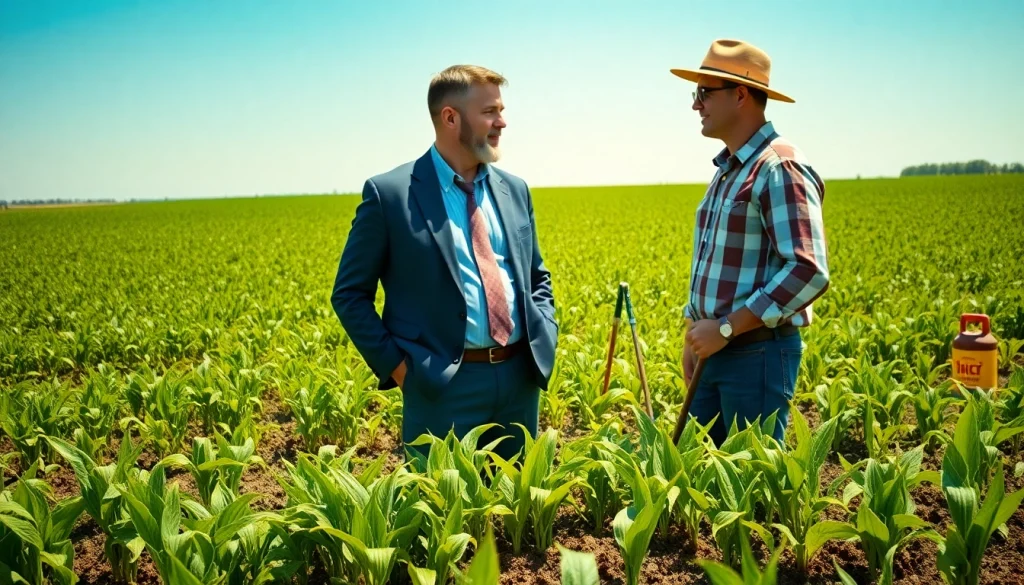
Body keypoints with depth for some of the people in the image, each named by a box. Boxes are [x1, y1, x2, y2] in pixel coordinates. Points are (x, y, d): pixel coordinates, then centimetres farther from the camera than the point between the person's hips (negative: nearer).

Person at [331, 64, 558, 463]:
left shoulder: (515, 189, 10)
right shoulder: (389, 193, -6)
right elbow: (349, 295, -2)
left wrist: (544, 339, 4)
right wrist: (397, 366, -9)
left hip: (520, 377, 5)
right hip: (444, 385, -5)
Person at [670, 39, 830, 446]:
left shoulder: (779, 169, -15)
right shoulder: (727, 169, 14)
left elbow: (809, 272, -23)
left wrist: (726, 328, -20)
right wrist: (693, 334, 16)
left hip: (759, 353, -9)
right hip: (712, 351, 9)